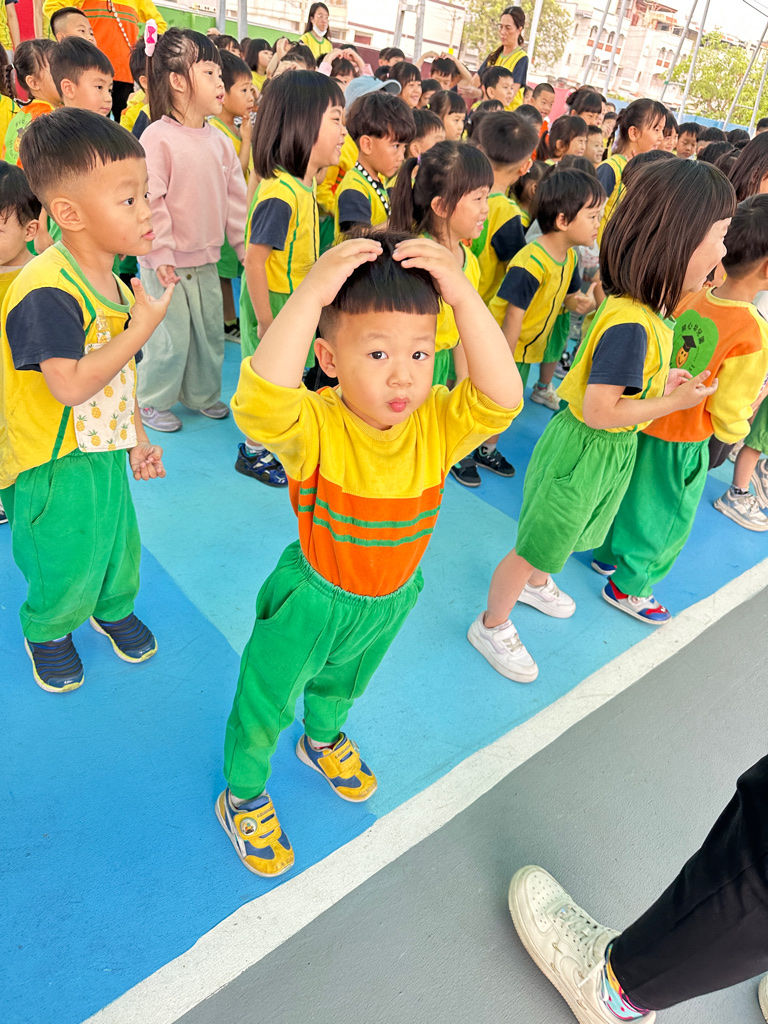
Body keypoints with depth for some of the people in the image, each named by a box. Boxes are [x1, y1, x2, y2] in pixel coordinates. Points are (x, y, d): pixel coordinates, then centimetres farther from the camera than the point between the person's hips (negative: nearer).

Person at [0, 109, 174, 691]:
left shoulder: (114, 283, 4)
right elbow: (72, 384, -34)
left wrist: (136, 435, 14)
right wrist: (143, 326, -27)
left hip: (103, 451, 8)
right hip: (53, 466, -7)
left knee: (120, 543, 21)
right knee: (68, 565, 9)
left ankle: (114, 608, 51)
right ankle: (47, 632, 41)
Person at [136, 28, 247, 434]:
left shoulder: (219, 140, 7)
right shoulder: (158, 137, -13)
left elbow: (235, 198, 10)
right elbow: (148, 199, -17)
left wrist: (246, 246, 6)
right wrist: (161, 253, -20)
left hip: (206, 259, 7)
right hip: (167, 262, -6)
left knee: (211, 331, 14)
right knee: (172, 337, 0)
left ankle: (202, 394, 33)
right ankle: (151, 402, 19)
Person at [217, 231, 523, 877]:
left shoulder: (438, 424, -20)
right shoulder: (316, 426, -31)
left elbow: (501, 399, -36)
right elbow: (260, 403, -52)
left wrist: (465, 298, -41)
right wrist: (310, 295, -53)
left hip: (391, 599, 4)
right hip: (313, 599, -4)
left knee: (345, 683, 34)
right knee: (265, 704, 19)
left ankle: (324, 740, 68)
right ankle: (243, 796, 50)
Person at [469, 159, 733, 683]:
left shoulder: (642, 308, -1)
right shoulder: (631, 324, -31)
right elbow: (600, 411, -31)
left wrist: (661, 380, -1)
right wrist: (674, 402, -21)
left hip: (611, 447, 9)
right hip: (587, 449, -9)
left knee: (562, 531, 29)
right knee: (538, 543, 7)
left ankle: (534, 582, 57)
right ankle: (491, 626, 28)